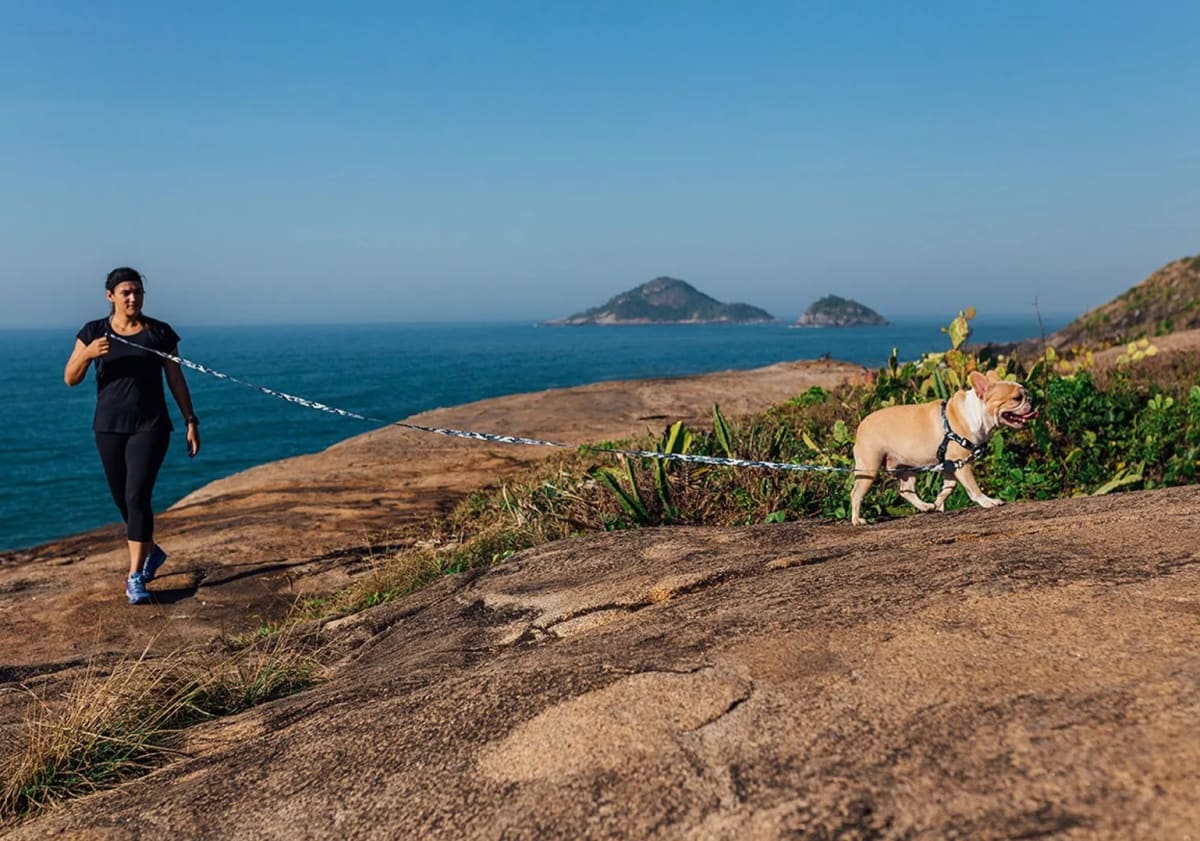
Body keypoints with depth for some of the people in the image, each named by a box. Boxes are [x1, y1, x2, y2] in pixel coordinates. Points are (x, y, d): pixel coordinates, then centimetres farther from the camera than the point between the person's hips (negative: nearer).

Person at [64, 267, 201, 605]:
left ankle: (135, 578, -10)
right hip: (109, 427, 3)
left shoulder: (160, 333, 0)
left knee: (137, 496, -13)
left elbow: (176, 380, 4)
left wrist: (191, 422, 1)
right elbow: (70, 379, 1)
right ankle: (151, 551, 37)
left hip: (150, 426, -3)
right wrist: (88, 354, -19)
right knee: (122, 499, 12)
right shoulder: (93, 332, 3)